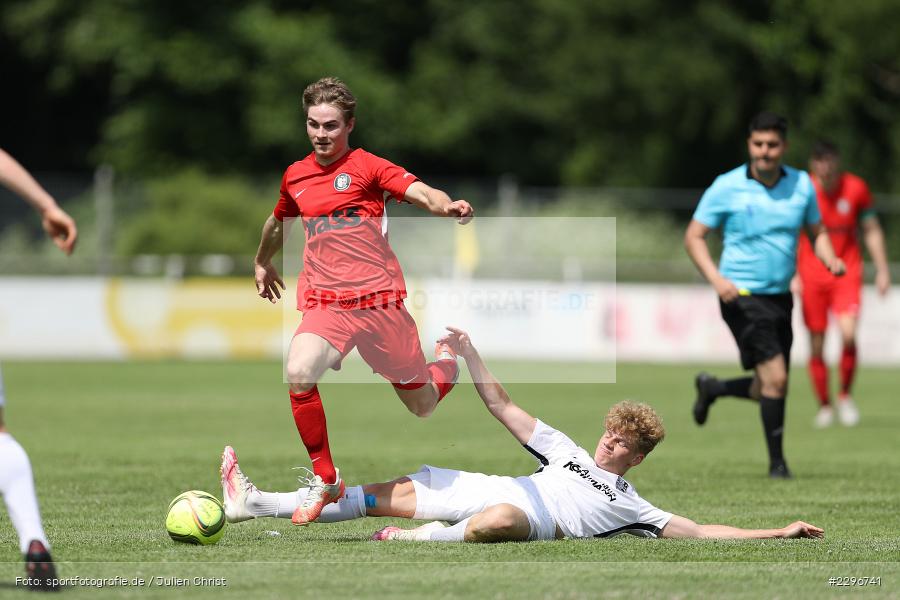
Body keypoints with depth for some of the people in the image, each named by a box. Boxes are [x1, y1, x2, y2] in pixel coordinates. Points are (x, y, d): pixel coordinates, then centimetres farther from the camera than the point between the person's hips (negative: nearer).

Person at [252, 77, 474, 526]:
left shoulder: (367, 167, -3)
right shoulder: (295, 176, 11)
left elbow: (423, 193, -18)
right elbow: (278, 221, 33)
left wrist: (448, 206, -41)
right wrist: (262, 263, 49)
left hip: (379, 299, -2)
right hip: (323, 302, 3)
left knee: (422, 406, 6)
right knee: (299, 374, -29)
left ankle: (451, 357, 43)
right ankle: (325, 479, -12)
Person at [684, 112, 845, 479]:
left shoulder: (801, 185, 3)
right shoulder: (727, 187, -8)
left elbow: (816, 232, 15)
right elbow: (693, 236, -4)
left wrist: (831, 259, -6)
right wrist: (716, 278, -19)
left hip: (780, 297, 5)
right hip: (742, 297, -5)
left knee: (771, 389, 11)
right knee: (775, 379, -16)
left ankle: (711, 388, 39)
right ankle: (776, 462, -2)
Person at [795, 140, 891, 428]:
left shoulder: (856, 188, -4)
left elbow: (872, 230, 9)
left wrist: (882, 269, 7)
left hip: (847, 273, 0)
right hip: (811, 276, 0)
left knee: (848, 334, -20)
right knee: (816, 347, 0)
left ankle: (845, 396, 2)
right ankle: (824, 406, 18)